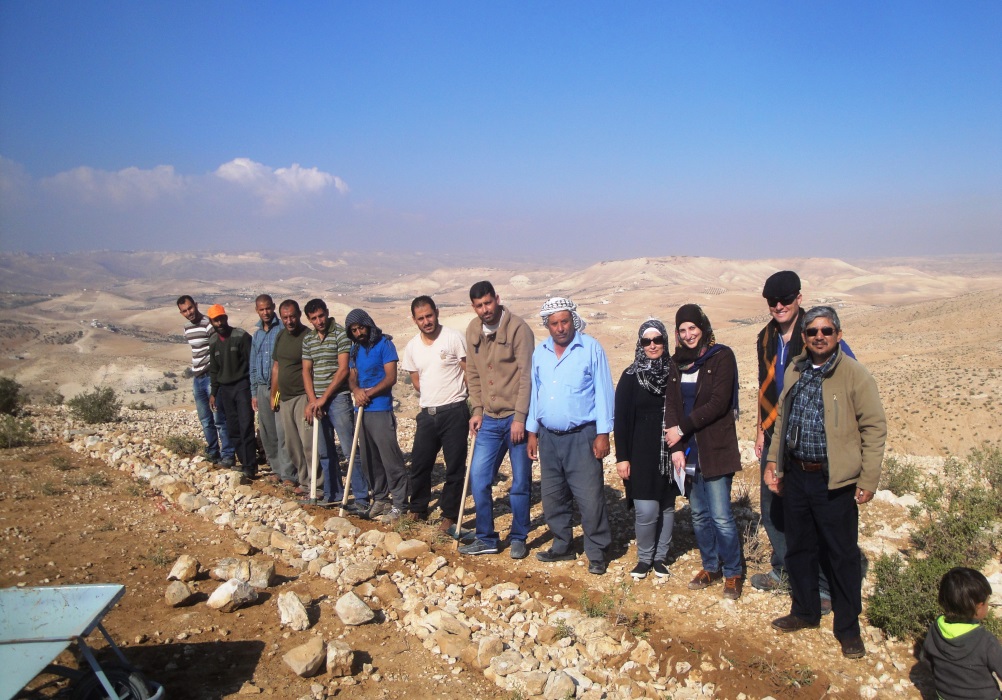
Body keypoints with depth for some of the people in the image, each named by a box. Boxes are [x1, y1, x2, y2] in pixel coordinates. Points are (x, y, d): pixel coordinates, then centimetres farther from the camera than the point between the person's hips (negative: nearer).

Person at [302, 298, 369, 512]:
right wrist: (312, 400, -2)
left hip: (338, 398, -6)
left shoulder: (340, 334, -6)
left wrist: (323, 398, -10)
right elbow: (306, 370, 12)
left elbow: (343, 369, -11)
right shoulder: (308, 339, 12)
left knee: (350, 450, -7)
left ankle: (361, 499, -4)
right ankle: (333, 494, 24)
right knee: (325, 452, 12)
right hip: (317, 401, 6)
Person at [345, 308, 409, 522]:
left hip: (380, 410, -7)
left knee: (390, 458, -7)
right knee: (369, 458, 12)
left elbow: (391, 377, -11)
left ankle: (399, 504, -2)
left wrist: (368, 393, -17)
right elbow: (352, 376, 13)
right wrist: (356, 390, -9)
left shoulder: (384, 344, -5)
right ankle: (380, 498, 23)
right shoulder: (355, 349, 15)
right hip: (362, 411, 7)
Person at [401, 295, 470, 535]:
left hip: (454, 412, -4)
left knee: (455, 468, 3)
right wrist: (433, 398, 7)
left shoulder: (454, 338, -8)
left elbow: (469, 372, -5)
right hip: (427, 414, 5)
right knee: (419, 465, 10)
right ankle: (418, 511, 30)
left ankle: (449, 518, 15)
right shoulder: (412, 347, 7)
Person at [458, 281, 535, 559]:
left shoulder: (518, 328, -13)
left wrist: (520, 417, -18)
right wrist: (477, 410, 5)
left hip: (516, 418, -5)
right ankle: (486, 538, 20)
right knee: (478, 478, 5)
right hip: (489, 419, 5)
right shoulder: (472, 331, 6)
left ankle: (518, 539, 23)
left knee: (520, 482, 6)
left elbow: (526, 375, -15)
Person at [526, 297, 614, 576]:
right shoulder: (540, 352, 8)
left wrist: (603, 433, -11)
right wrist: (532, 432, 12)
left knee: (590, 498, -3)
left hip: (582, 437, -5)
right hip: (548, 436, 5)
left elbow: (603, 392, -7)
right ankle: (562, 547, 29)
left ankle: (597, 553, 12)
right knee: (552, 497, 13)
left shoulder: (591, 348, -7)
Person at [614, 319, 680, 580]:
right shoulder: (631, 377, -1)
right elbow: (620, 419, -1)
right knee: (646, 510, -7)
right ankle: (644, 558, 14)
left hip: (670, 452, 2)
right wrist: (621, 457, -5)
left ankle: (660, 557, 25)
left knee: (667, 506, 8)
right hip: (641, 453, -2)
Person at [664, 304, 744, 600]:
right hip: (688, 451, 5)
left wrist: (682, 428, -13)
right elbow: (671, 406, 5)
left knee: (721, 516, -5)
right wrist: (676, 447, -7)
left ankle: (733, 573, 13)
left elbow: (718, 403, -14)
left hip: (715, 450, -5)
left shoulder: (721, 357, -5)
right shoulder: (678, 363, 11)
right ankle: (711, 567, 28)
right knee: (699, 514, 12)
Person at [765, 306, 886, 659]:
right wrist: (773, 460, 11)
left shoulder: (854, 374, -10)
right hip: (795, 475, 5)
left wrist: (868, 479, -12)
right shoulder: (794, 371, 7)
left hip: (834, 480, -5)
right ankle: (804, 611, 35)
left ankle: (848, 628, 21)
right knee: (798, 549, 17)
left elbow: (874, 427, -10)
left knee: (842, 556, 5)